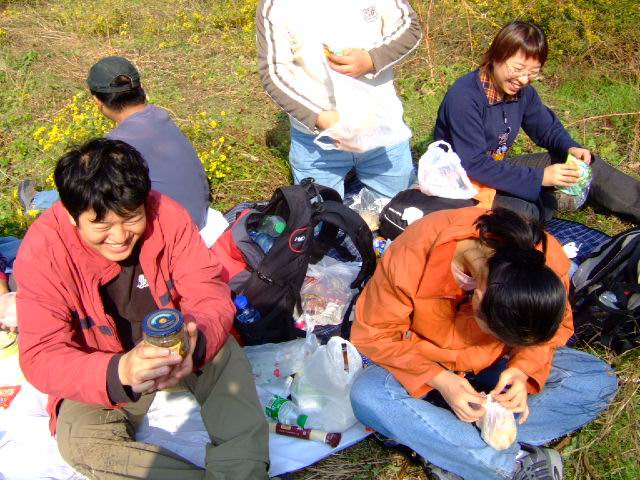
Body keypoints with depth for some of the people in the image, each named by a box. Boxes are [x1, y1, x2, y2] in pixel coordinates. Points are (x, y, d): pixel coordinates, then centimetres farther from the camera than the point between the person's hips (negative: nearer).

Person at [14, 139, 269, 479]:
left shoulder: (167, 215, -19)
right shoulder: (42, 251, -21)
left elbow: (210, 295, -17)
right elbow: (41, 356, -24)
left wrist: (196, 340, -43)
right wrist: (120, 372, -45)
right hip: (102, 369, 0)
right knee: (78, 440, -27)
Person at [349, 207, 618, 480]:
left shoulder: (550, 261, -23)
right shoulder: (410, 258, -33)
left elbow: (557, 328, -5)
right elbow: (373, 334, -21)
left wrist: (523, 369, -25)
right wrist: (439, 379, -31)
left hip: (496, 363, 3)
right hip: (426, 362, -2)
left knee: (600, 382, -19)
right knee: (367, 397, -33)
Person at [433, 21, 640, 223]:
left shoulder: (522, 92, -3)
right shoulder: (464, 97, -26)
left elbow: (548, 128, 13)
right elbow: (473, 165, -30)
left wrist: (570, 147, -12)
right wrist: (539, 177, -32)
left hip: (499, 168, 8)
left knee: (586, 164, 0)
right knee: (522, 212, -34)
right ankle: (551, 200, -4)